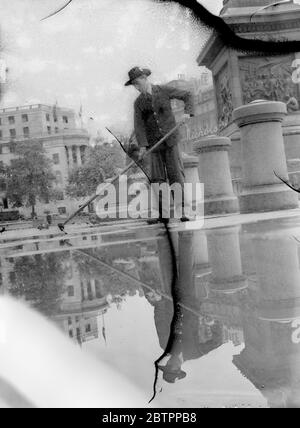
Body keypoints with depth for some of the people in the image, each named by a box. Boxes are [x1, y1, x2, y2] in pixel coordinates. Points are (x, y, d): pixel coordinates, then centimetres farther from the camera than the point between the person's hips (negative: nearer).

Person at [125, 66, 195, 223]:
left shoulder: (164, 91, 2)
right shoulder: (138, 103, 7)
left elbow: (187, 95, 9)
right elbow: (139, 125, -4)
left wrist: (187, 112, -9)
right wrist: (142, 145, -18)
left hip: (170, 141, -2)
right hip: (154, 144, 2)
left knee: (176, 175, -8)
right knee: (158, 179, -1)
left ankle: (182, 211, -7)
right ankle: (162, 214, 3)